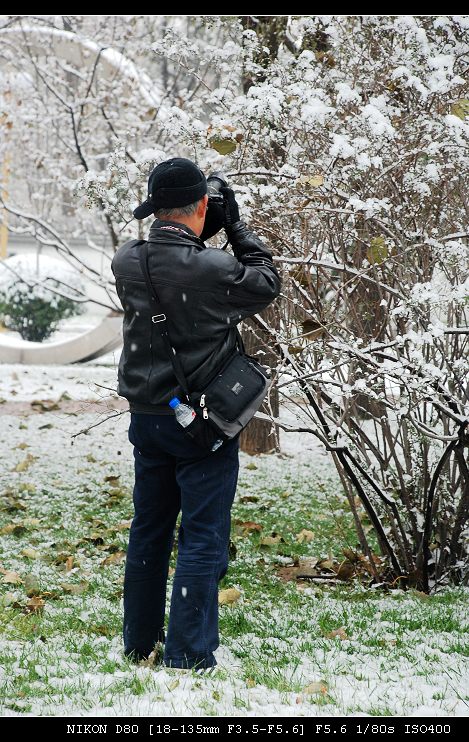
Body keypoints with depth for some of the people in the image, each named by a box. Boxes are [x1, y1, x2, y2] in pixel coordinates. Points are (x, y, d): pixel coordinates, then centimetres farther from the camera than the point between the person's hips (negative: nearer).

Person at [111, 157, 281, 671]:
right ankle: (187, 657, -1)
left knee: (149, 530, 18)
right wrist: (236, 226, 4)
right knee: (202, 539, 0)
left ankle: (139, 643, 29)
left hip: (146, 417, 6)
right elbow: (266, 284, -3)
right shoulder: (213, 270, -22)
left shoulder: (126, 262, -5)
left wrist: (188, 238, 11)